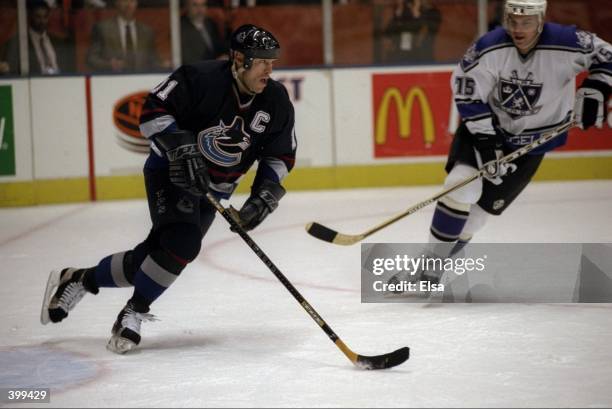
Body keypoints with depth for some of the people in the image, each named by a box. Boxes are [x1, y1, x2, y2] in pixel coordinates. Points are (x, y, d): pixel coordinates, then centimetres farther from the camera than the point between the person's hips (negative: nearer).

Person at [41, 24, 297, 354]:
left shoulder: (276, 102, -9)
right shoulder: (201, 79, -23)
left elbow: (281, 155, 1)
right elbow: (153, 110, -20)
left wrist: (264, 196, -13)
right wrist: (182, 147, -32)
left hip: (215, 188, 5)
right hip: (172, 171, -5)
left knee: (155, 257, 0)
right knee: (182, 242, -27)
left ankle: (79, 280, 19)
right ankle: (133, 313, -8)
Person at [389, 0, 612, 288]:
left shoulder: (565, 44, -24)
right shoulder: (489, 48, -23)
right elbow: (466, 91, -16)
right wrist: (486, 140, -20)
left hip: (533, 141, 0)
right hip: (486, 125, 0)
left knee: (483, 206, -2)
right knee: (461, 186, -20)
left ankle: (432, 269, 11)